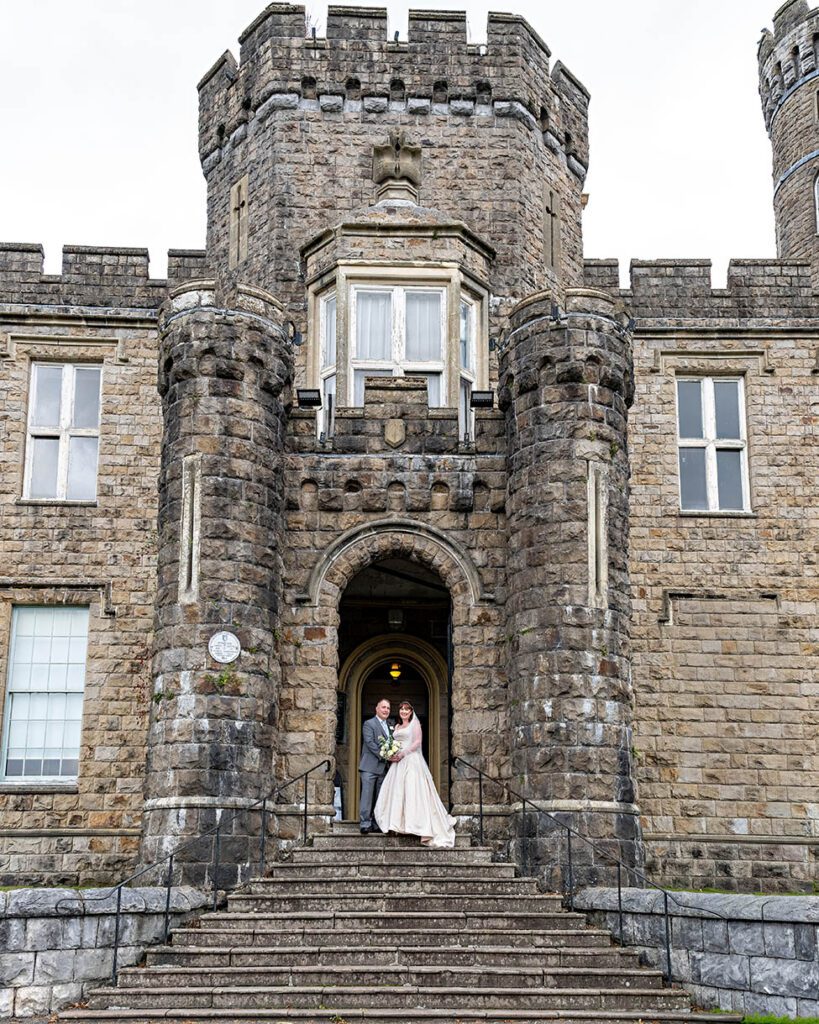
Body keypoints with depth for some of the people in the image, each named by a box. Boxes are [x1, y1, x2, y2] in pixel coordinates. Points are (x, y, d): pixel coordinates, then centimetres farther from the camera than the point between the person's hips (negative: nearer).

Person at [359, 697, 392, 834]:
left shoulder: (390, 726, 20)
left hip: (384, 768, 7)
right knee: (367, 795, -10)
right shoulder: (369, 724, -2)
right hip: (370, 766, -7)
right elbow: (370, 743, -13)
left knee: (379, 797, 7)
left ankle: (376, 823, 10)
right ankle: (364, 823, -11)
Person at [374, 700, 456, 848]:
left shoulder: (415, 723, 3)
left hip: (411, 760, -6)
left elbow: (417, 742, -7)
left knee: (412, 791, -11)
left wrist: (403, 753, -15)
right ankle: (398, 823, 4)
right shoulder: (397, 726, 21)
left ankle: (415, 823, -12)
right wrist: (392, 754, -1)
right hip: (398, 763, 6)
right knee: (396, 791, 1)